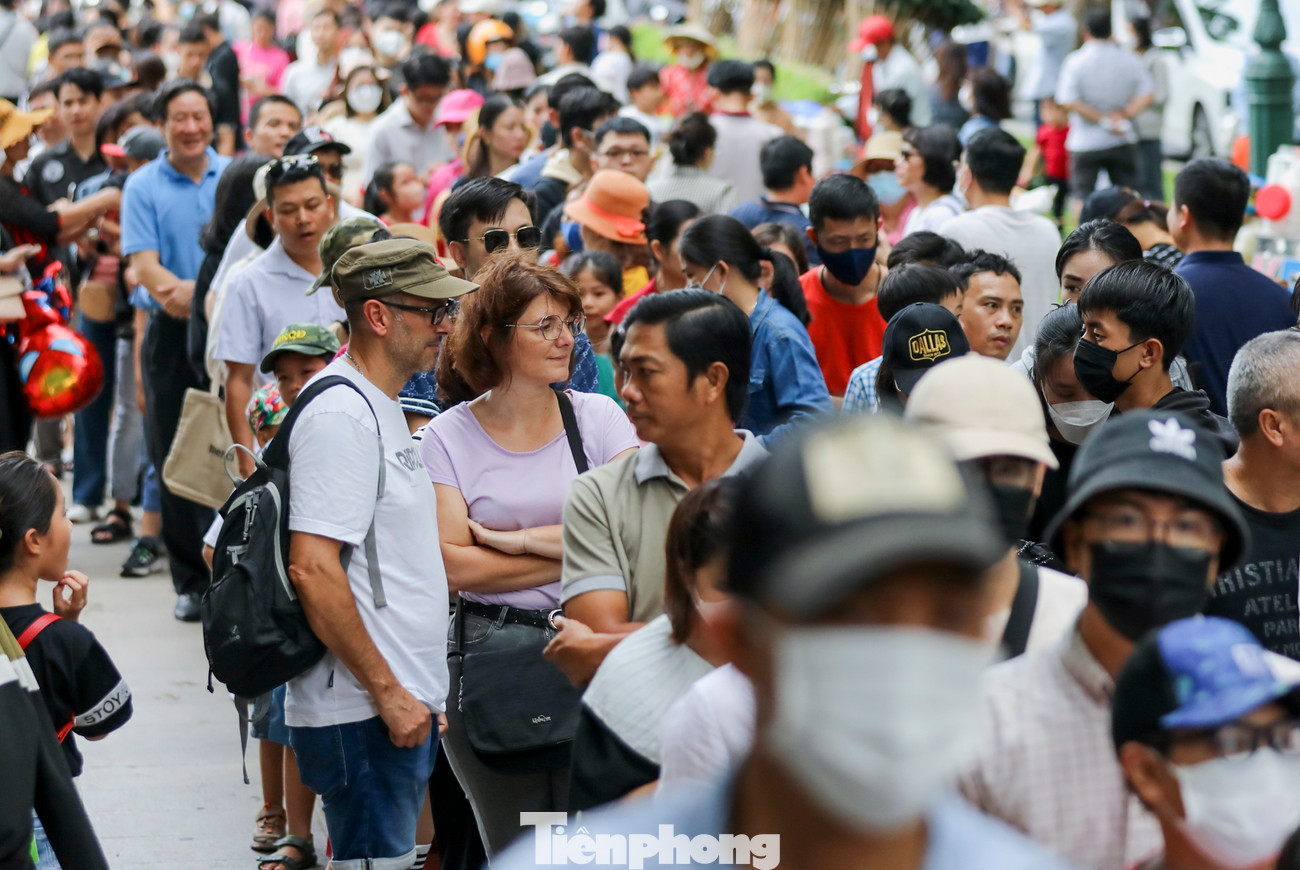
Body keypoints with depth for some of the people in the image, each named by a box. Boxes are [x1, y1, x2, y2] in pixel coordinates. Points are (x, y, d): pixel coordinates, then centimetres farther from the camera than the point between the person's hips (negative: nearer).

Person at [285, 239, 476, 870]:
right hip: (362, 717, -10)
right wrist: (387, 691, -19)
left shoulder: (382, 410, 17)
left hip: (401, 704, 10)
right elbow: (312, 568, -22)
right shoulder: (339, 417, -15)